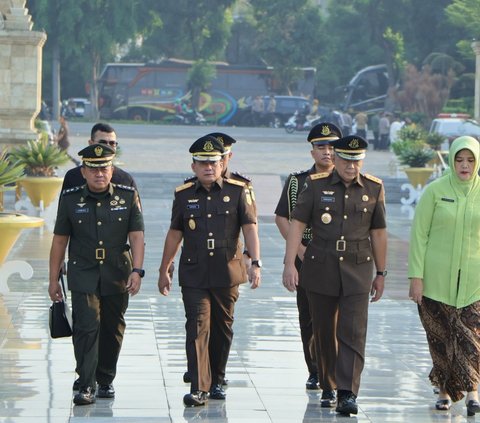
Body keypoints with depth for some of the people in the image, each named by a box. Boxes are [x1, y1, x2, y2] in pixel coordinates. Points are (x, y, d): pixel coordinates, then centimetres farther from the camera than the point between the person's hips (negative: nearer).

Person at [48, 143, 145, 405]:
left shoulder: (128, 197, 0)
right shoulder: (70, 199, 0)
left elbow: (137, 236, -2)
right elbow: (59, 240, 5)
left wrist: (136, 270, -15)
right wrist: (53, 280, 4)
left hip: (117, 276, 1)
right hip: (83, 276, -1)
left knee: (113, 330, 10)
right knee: (86, 327, -13)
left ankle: (106, 381, 26)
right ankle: (86, 386, -13)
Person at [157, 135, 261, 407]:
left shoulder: (238, 191, 1)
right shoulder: (184, 195, 5)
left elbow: (250, 228, -5)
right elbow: (174, 234, 12)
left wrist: (256, 263, -16)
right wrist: (164, 270, 15)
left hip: (227, 273, 0)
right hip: (193, 275, 0)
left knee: (223, 328, 11)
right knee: (197, 328, -9)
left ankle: (216, 381, 27)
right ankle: (199, 388, -12)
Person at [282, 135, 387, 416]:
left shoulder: (374, 189, 2)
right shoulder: (316, 185, -2)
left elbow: (379, 233, 8)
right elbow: (297, 225, -3)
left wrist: (381, 274, 11)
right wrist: (289, 264, -11)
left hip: (357, 269, 0)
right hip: (320, 269, 0)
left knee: (353, 332, -10)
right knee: (324, 332, 10)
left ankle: (348, 394, -13)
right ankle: (328, 388, 25)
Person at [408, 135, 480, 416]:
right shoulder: (435, 190, -2)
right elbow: (419, 234, -1)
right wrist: (416, 276, -6)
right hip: (437, 278, 0)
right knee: (440, 337, 2)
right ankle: (445, 391, 14)